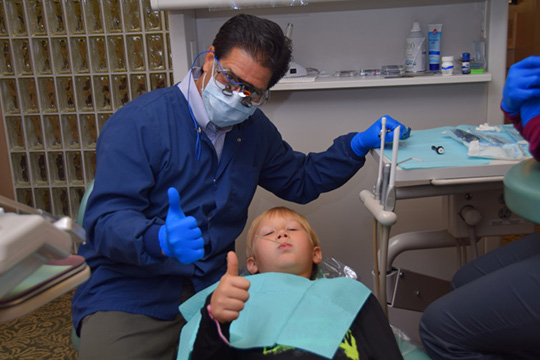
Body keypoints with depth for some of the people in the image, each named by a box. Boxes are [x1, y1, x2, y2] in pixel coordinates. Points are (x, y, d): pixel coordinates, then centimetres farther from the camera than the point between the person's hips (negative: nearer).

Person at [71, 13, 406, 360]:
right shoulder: (137, 123, -12)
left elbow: (300, 180, 22)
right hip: (130, 292, -4)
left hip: (212, 284, 5)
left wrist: (358, 145, 9)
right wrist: (161, 240, -40)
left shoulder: (254, 129, 8)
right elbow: (106, 221, -18)